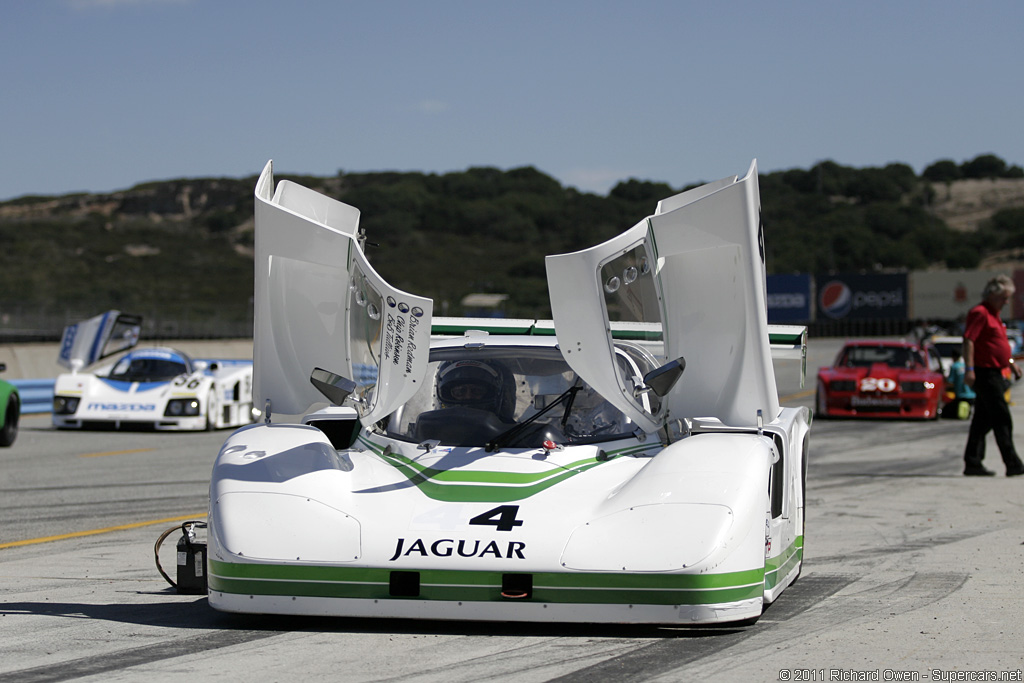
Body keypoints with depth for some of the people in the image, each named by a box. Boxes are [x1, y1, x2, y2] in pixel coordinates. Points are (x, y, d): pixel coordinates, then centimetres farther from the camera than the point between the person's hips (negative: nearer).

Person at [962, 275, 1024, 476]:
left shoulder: (994, 315, 20)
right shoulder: (980, 313, -12)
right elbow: (968, 340, -20)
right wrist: (969, 368, -27)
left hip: (993, 373, 10)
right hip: (985, 373, -10)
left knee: (983, 420, 9)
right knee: (1002, 419, -10)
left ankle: (973, 463, 11)